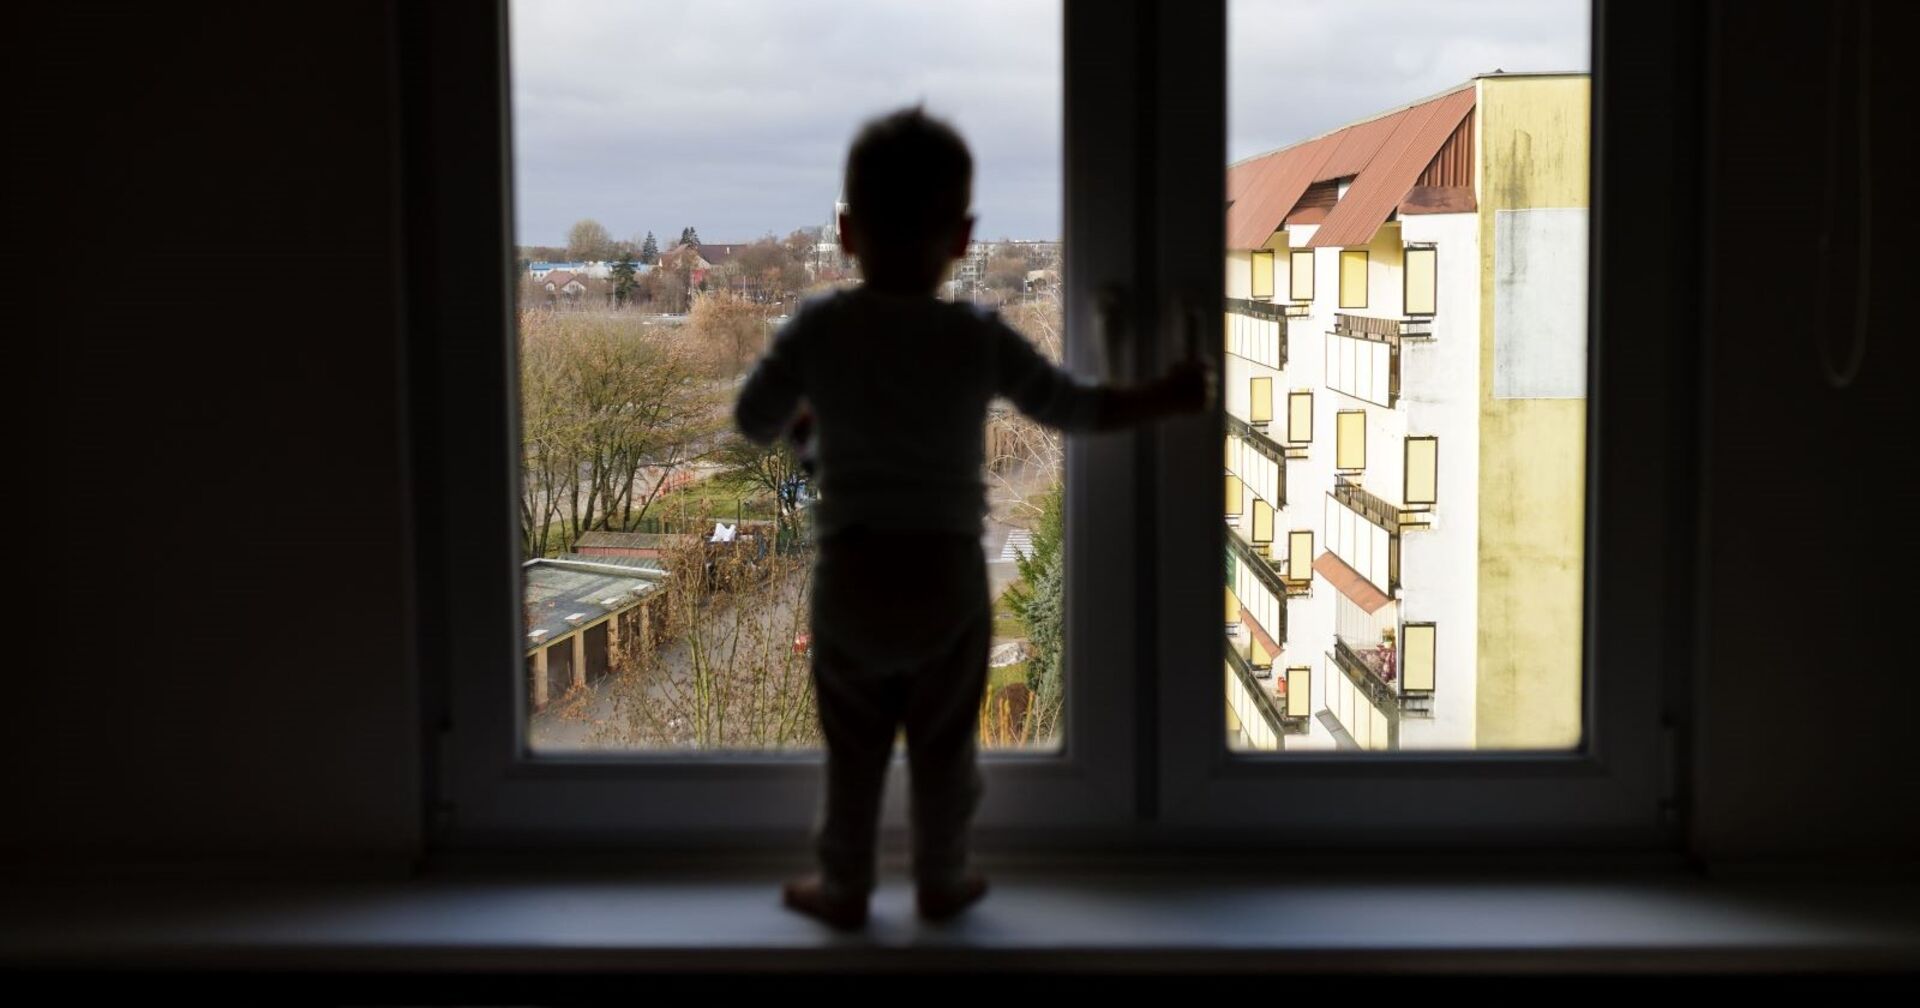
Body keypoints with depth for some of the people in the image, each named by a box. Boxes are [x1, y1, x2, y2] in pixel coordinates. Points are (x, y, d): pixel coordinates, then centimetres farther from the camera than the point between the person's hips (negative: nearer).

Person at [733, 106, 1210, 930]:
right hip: (947, 572, 0)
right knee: (943, 744, 15)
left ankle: (843, 886, 24)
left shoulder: (816, 329, -8)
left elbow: (752, 421, -1)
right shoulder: (979, 339, -9)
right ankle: (941, 880, 28)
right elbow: (1071, 407, -2)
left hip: (849, 573, 1)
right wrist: (1163, 399, 11)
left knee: (852, 747, 14)